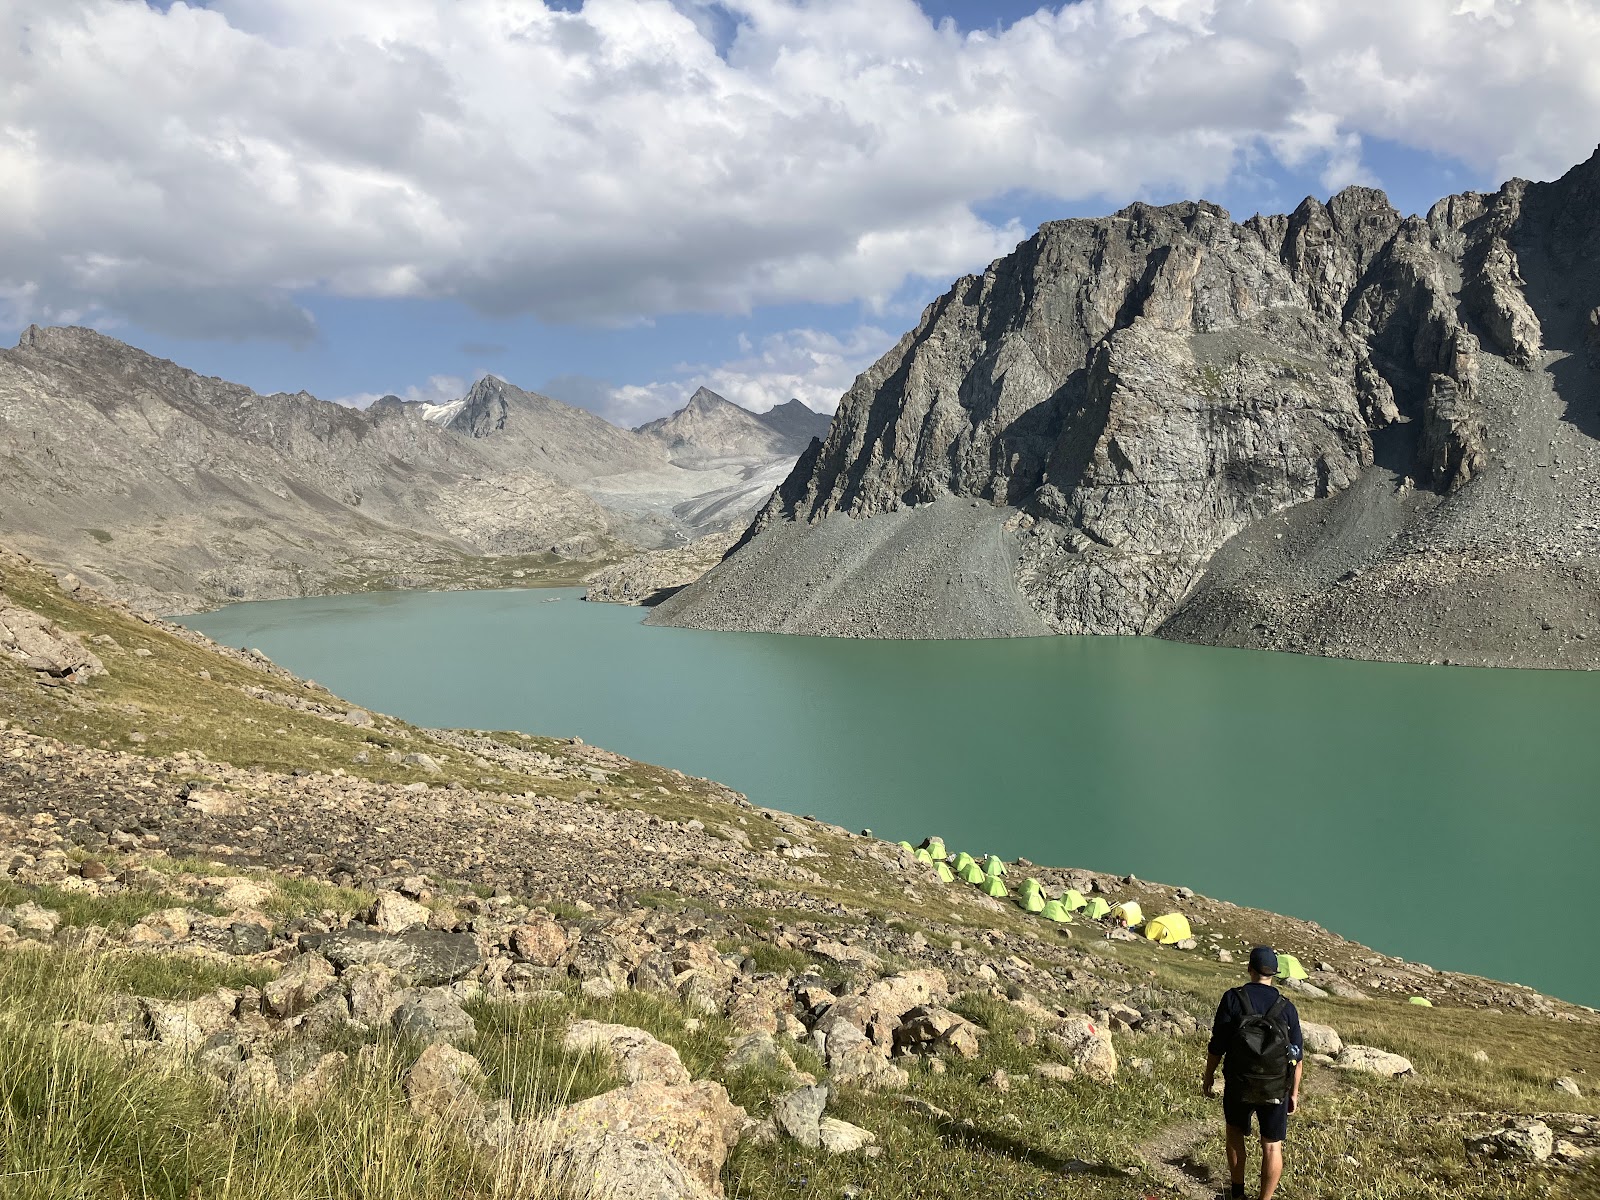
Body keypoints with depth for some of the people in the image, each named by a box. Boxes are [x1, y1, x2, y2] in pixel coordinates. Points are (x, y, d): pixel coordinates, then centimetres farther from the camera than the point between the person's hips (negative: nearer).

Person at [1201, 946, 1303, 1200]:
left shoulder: (1233, 998, -10)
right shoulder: (1286, 1007, -3)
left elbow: (1217, 1044, -9)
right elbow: (1296, 1055, 1)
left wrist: (1209, 1075, 4)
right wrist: (1294, 1092, 13)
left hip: (1239, 1085, -1)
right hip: (1275, 1090, 1)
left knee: (1235, 1131, 22)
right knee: (1272, 1147, 12)